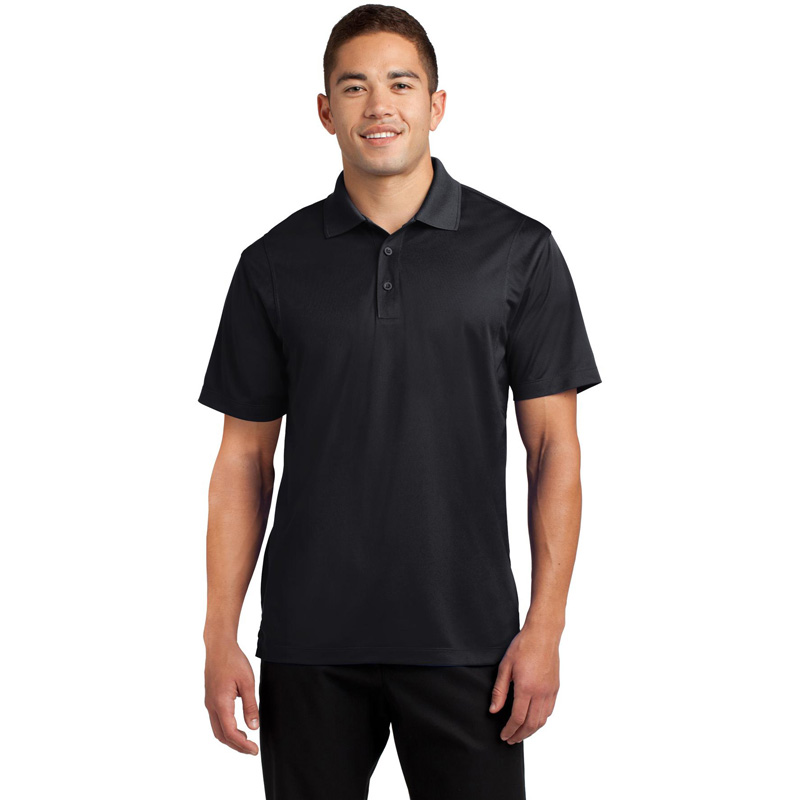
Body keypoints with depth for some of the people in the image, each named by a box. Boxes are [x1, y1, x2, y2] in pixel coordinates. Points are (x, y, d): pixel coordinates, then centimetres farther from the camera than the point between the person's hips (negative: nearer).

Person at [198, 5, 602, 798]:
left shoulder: (518, 251, 0)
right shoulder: (275, 264, 4)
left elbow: (554, 446, 1)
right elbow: (245, 457, 6)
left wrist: (545, 625, -6)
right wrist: (220, 635, 0)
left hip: (465, 641, -1)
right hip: (309, 643, 1)